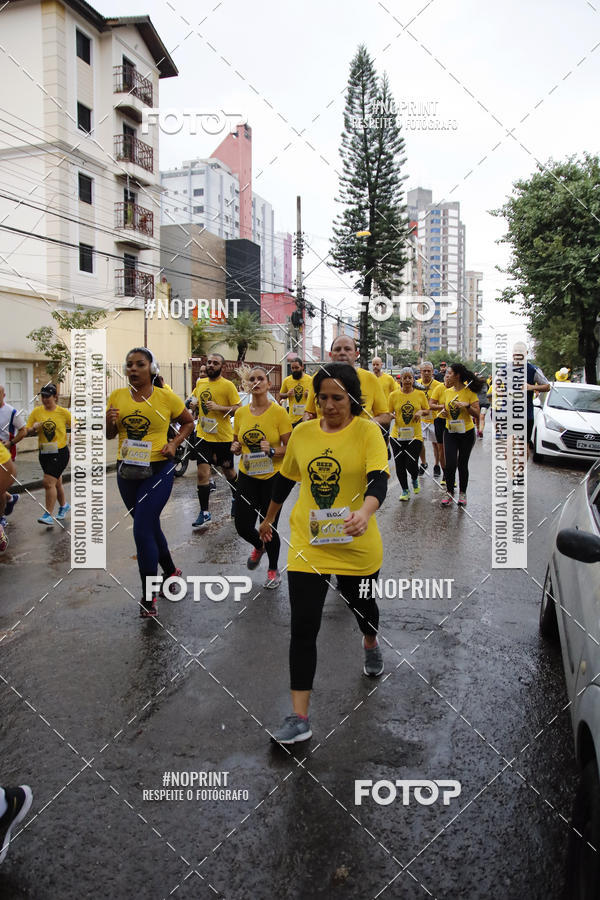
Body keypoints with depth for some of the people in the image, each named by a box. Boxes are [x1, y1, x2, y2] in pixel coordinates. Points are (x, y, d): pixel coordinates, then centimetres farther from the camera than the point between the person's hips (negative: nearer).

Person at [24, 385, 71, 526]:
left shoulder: (63, 412, -5)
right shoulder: (36, 412, 2)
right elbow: (26, 433, 3)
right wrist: (34, 428, -16)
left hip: (60, 452, -4)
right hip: (44, 453, 4)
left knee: (49, 482, -14)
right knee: (56, 482, 18)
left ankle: (48, 515, -9)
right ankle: (64, 505, 40)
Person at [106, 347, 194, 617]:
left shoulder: (167, 397, -7)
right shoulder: (117, 396, 2)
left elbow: (188, 422, 8)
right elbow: (110, 435, 10)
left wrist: (174, 443, -7)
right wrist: (109, 421, -12)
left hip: (158, 470, -5)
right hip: (127, 471, 5)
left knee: (142, 530, -11)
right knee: (150, 525, 19)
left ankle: (148, 595, 2)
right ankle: (170, 571, 42)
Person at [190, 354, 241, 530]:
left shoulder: (228, 385, -8)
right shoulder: (200, 384, 7)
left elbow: (238, 408, -11)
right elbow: (195, 403, 23)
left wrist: (219, 407, -24)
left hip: (223, 437, -3)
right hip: (203, 436, 3)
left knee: (228, 471, 14)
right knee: (202, 473, -6)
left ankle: (236, 497, 43)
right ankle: (204, 513, 1)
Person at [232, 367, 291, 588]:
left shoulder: (279, 412, -10)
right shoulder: (240, 413, 2)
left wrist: (272, 450, -26)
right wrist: (236, 447, -8)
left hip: (272, 477, -4)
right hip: (247, 476, 4)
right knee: (243, 527, 5)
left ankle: (273, 570, 29)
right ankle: (259, 547, 42)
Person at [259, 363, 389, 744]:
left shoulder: (367, 431, -10)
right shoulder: (302, 432, 1)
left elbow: (378, 479, -23)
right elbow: (285, 478, 15)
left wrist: (365, 512, -43)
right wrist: (269, 519, 24)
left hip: (356, 546, -1)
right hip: (307, 545, 2)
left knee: (362, 606, 22)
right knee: (303, 627, -4)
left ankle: (371, 644, 60)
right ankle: (300, 718, 6)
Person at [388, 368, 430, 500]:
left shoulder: (420, 394, 2)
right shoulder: (394, 395, 1)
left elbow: (427, 411, 11)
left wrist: (421, 412, -10)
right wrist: (391, 416, -16)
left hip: (415, 435, -1)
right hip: (398, 435, 1)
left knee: (411, 464, -7)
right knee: (399, 465, 4)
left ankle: (415, 479, 29)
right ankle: (405, 490, 24)